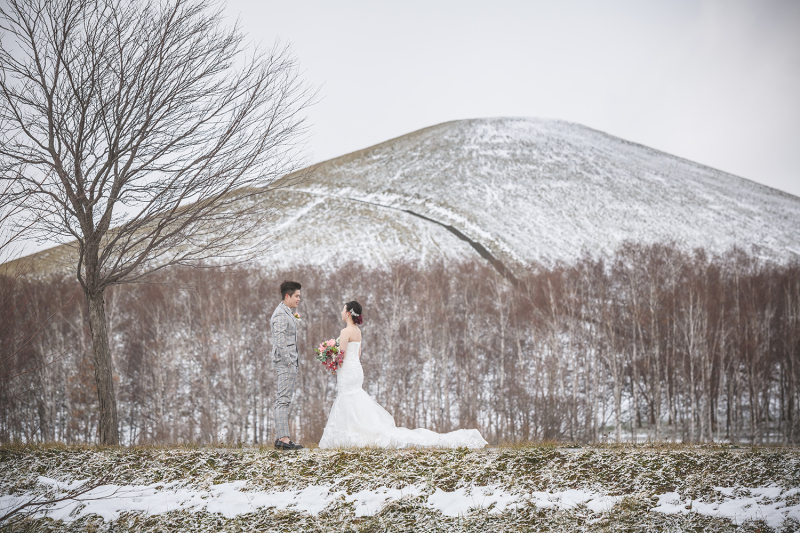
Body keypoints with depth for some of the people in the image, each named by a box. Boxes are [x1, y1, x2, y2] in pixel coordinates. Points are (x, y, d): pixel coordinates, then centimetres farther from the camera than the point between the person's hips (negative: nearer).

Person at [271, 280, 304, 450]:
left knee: (281, 401, 10)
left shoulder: (287, 313, 18)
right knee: (283, 400, -11)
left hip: (287, 362, 11)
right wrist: (289, 362, -20)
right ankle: (284, 439, -13)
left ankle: (280, 438, 13)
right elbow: (280, 340, -20)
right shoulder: (281, 314, -14)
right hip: (285, 362, -11)